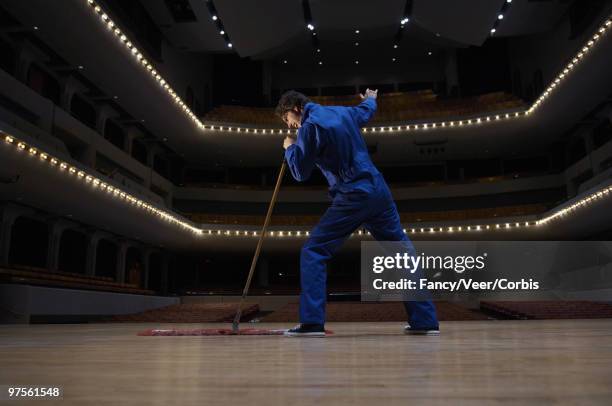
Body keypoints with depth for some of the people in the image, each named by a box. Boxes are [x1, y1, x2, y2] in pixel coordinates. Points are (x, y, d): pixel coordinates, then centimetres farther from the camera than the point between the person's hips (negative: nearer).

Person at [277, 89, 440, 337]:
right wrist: (371, 98, 63)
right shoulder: (343, 112, 17)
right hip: (379, 191, 7)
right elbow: (366, 111, 40)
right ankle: (425, 321, 15)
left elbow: (301, 173, -1)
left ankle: (312, 322, -7)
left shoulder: (309, 127, -5)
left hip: (352, 198, -7)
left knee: (313, 252, 0)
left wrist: (289, 148, 17)